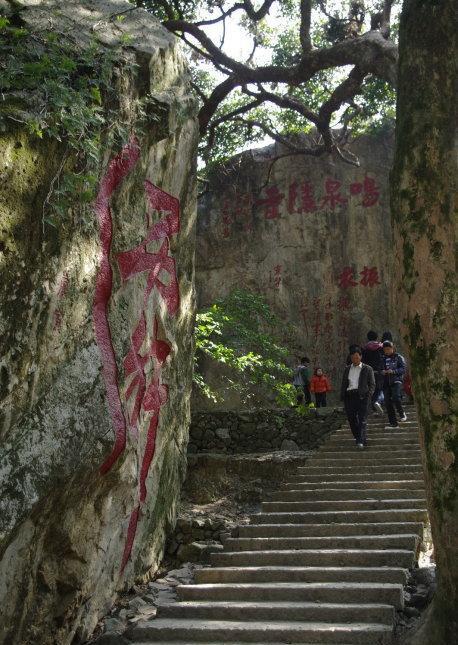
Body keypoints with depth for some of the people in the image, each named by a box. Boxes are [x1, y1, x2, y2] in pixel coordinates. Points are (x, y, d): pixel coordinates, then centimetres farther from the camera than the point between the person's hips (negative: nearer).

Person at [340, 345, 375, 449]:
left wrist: (369, 395, -8)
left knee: (362, 419, -13)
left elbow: (372, 384, 6)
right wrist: (342, 397, 7)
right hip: (349, 396, 4)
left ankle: (361, 441, -19)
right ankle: (359, 438, 15)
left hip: (362, 396, -4)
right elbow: (344, 384, 18)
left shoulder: (367, 369, 9)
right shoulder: (347, 369, 19)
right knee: (351, 419, 2)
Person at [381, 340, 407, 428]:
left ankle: (402, 413, -3)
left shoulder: (399, 357, 4)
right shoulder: (383, 359, 16)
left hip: (396, 380, -4)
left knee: (396, 397, -27)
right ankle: (393, 423, 8)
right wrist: (382, 372, -3)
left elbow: (403, 369, -4)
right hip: (386, 382, 4)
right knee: (388, 402, 0)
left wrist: (393, 371, -18)